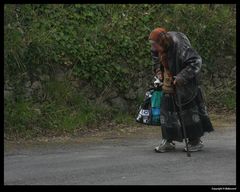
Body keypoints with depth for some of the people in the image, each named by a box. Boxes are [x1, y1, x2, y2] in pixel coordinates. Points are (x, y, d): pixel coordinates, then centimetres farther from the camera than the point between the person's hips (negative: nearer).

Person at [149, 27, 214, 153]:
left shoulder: (179, 47, -30)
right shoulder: (161, 47, -5)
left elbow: (196, 61, -30)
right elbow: (155, 56, 19)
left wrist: (182, 77, -33)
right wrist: (158, 70, 4)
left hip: (185, 86, -7)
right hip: (169, 84, 7)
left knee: (189, 110, 1)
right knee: (166, 109, 4)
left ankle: (196, 142, 13)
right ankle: (168, 141, 11)